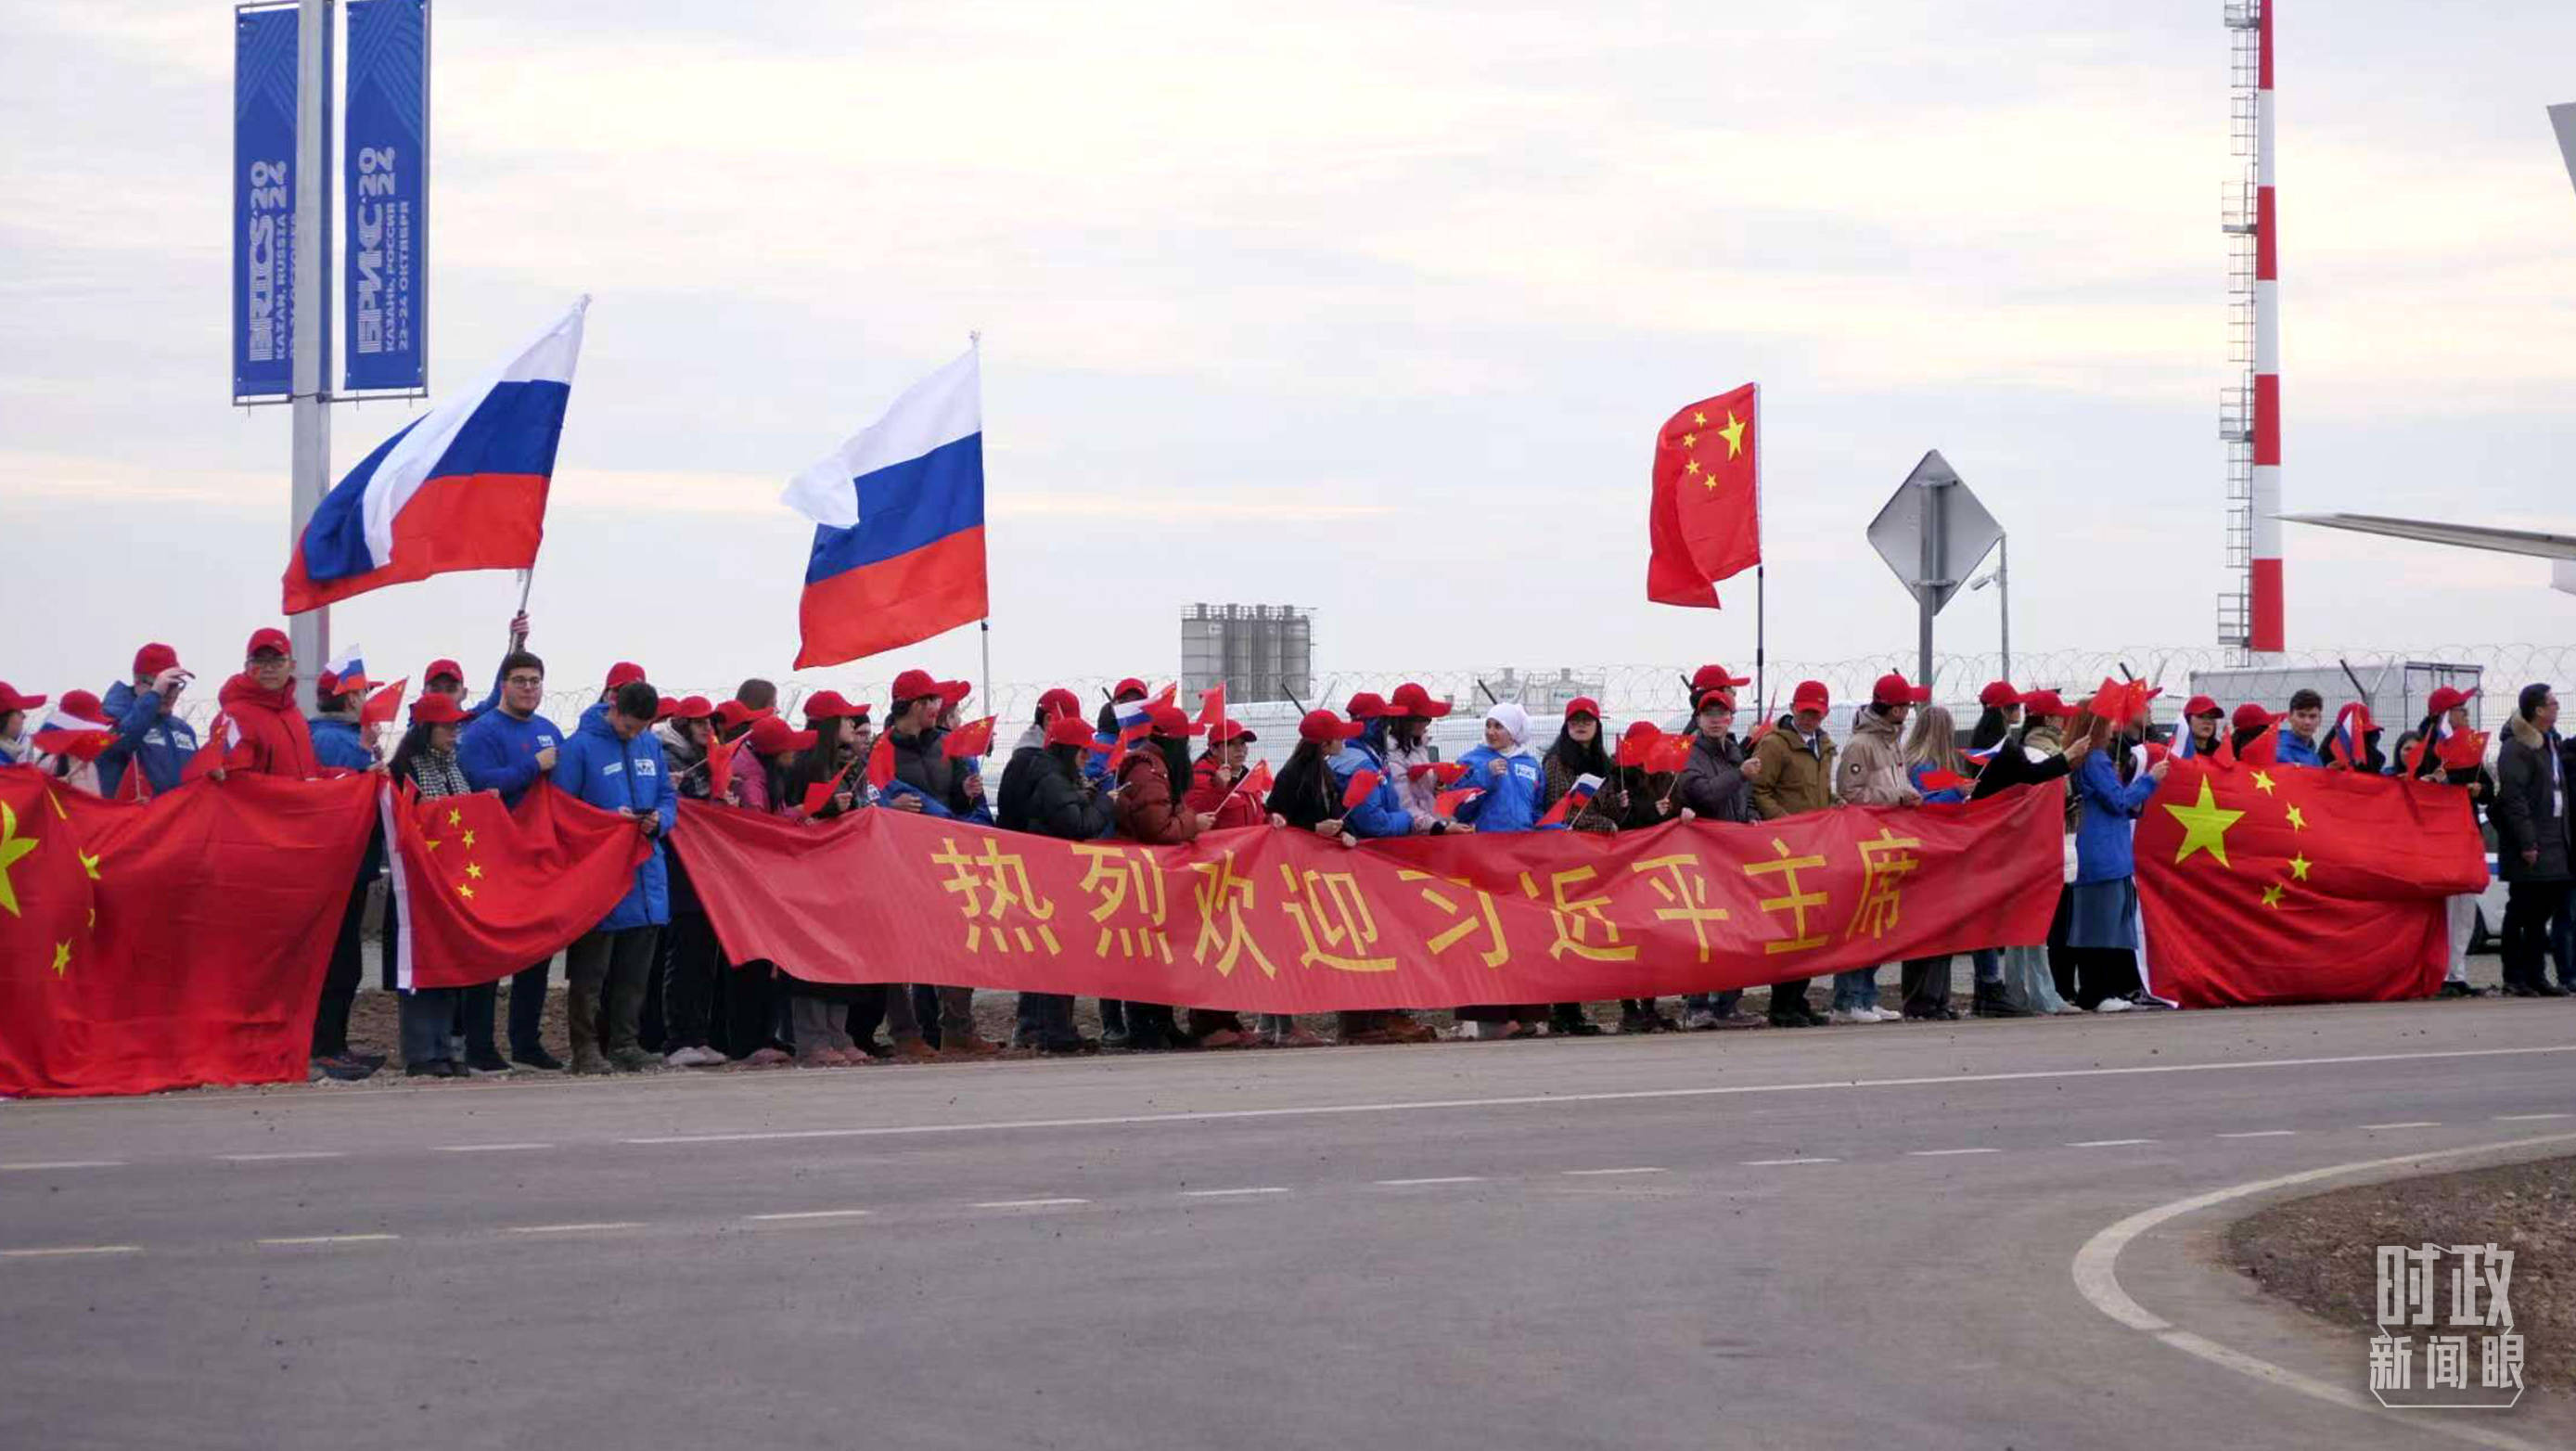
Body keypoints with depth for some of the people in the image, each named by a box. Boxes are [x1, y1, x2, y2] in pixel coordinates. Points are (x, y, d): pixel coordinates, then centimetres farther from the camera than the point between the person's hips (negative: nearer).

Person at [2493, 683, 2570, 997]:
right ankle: (2515, 979, -2)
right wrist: (2526, 842, -22)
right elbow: (2512, 798, -19)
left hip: (2554, 842, 9)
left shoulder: (2551, 743, 17)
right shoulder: (2516, 748, -12)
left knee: (2542, 911, 11)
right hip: (2530, 846, -9)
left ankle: (2535, 975, 17)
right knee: (2521, 911, -5)